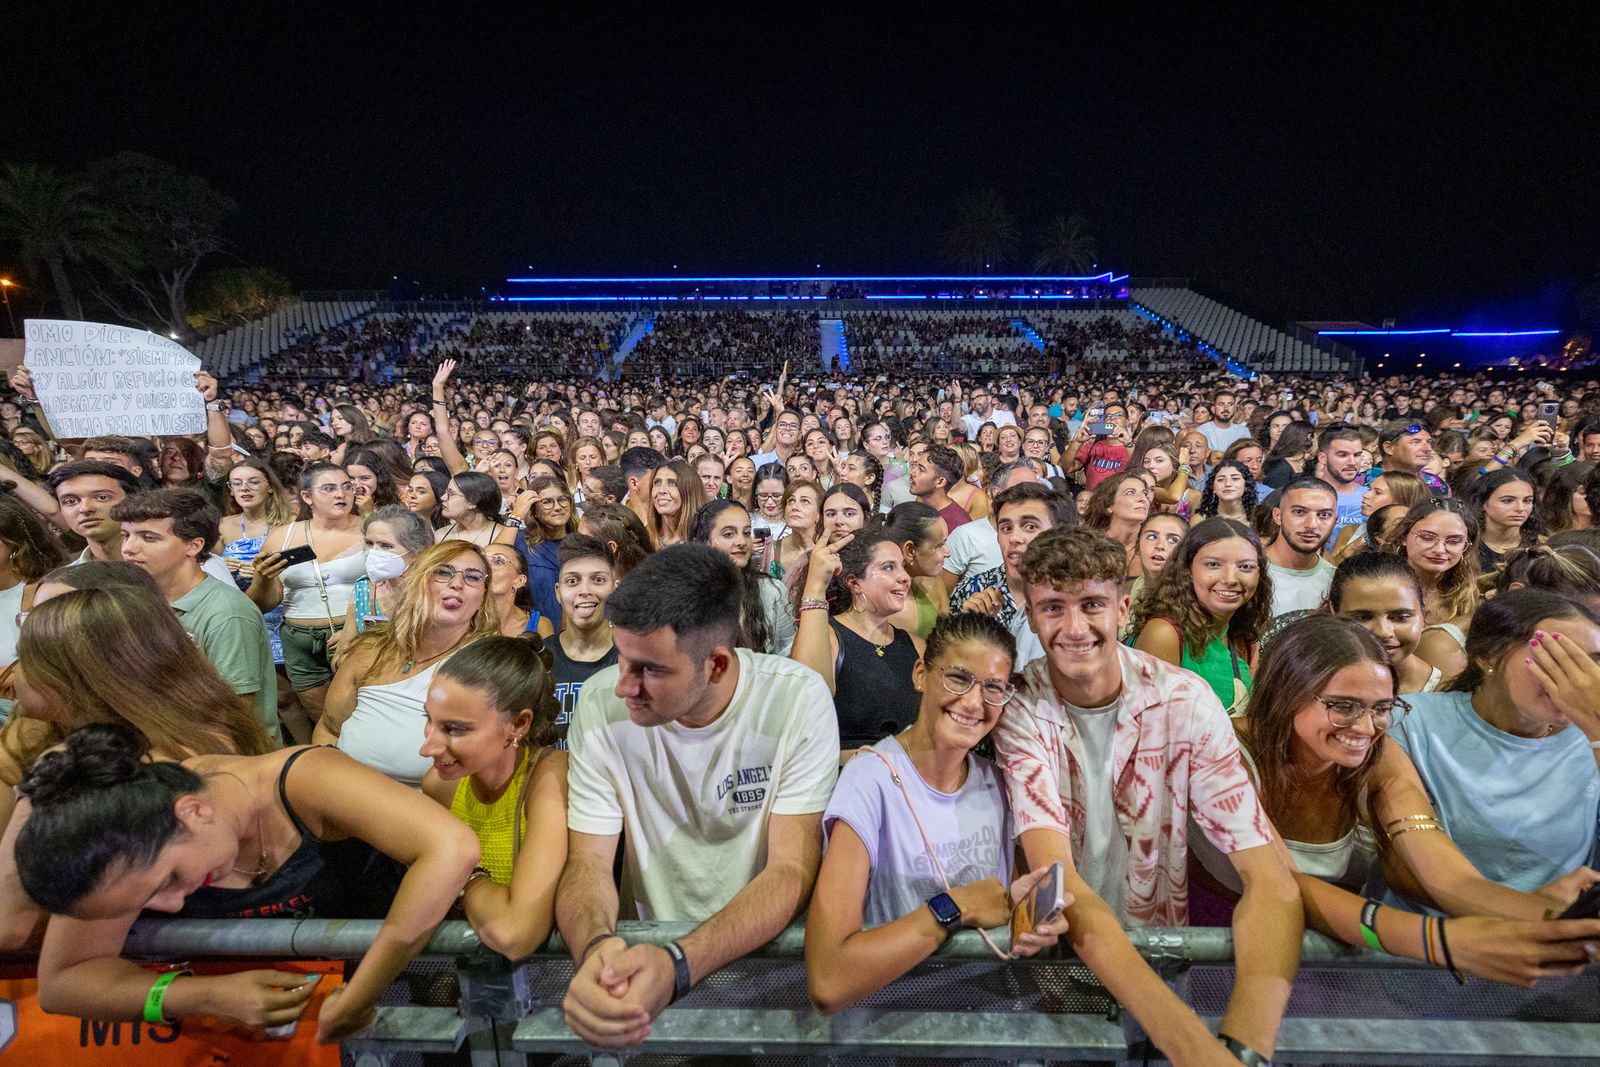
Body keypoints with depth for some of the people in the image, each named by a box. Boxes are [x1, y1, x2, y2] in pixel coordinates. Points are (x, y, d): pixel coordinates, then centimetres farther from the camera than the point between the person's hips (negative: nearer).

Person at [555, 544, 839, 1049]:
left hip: (766, 949, -1)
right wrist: (597, 947, -31)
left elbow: (792, 872, -18)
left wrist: (677, 965, -32)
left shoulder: (798, 700, -17)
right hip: (645, 948, 2)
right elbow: (587, 863, -9)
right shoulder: (601, 702, -12)